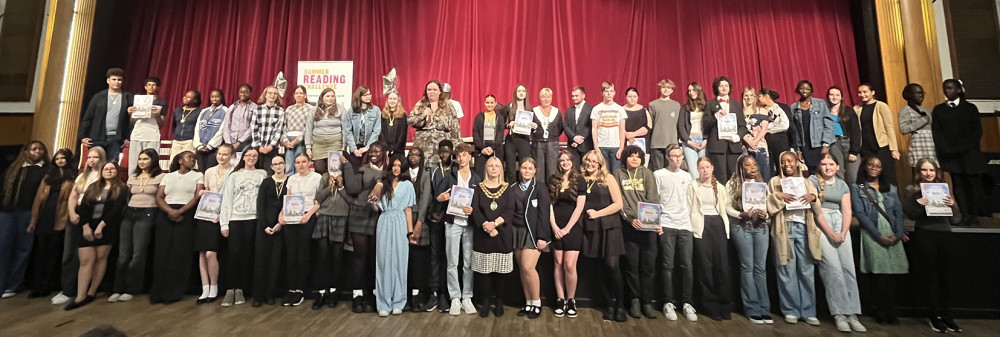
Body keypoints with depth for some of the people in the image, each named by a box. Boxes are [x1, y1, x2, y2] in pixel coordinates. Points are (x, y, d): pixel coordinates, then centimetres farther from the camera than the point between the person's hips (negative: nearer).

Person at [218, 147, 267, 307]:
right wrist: (224, 223, -2)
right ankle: (230, 289, 5)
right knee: (234, 253, -4)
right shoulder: (234, 176, 9)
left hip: (253, 218, 0)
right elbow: (227, 199, 4)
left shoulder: (262, 174, 8)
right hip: (235, 218, 0)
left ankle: (240, 289, 10)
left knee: (247, 254, 2)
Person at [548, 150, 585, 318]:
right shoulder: (553, 180, 8)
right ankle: (560, 299, 15)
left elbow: (579, 207, -4)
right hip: (556, 228, 2)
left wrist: (567, 228, -8)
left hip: (573, 228, -2)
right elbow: (549, 204, 5)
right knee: (558, 264, 4)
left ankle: (571, 300, 11)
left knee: (569, 265, -6)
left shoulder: (579, 180, 1)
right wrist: (554, 227, -5)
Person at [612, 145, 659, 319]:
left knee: (648, 264, 1)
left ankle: (647, 302, 12)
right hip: (629, 225, -1)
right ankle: (634, 300, 13)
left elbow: (653, 199, 2)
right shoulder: (618, 174, 10)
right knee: (632, 264, 1)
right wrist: (630, 218, -13)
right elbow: (619, 201, 1)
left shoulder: (647, 173, 12)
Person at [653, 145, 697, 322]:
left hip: (685, 225, 3)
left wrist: (692, 219, 9)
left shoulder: (687, 176, 15)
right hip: (666, 225, -3)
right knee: (668, 265, 0)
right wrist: (656, 222, -7)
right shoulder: (658, 175, 2)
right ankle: (669, 303, 8)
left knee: (687, 266, 1)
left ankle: (686, 303, 11)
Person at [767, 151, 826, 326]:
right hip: (784, 228, -2)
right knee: (787, 271, -1)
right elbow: (768, 205, 3)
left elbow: (817, 210, 13)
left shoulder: (807, 183, 18)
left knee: (806, 270, 0)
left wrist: (813, 197, -5)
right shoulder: (775, 181, 11)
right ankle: (791, 310, 7)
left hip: (804, 228, 2)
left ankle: (808, 311, 9)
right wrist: (778, 197, -13)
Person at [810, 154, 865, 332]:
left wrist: (843, 233, -8)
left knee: (848, 267, -4)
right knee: (832, 267, -12)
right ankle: (839, 314, -8)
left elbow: (847, 211, 7)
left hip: (840, 222, 5)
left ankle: (852, 313, -1)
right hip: (820, 223, -5)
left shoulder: (842, 184, 16)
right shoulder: (813, 180, 1)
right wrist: (830, 232, -12)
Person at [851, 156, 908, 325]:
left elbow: (899, 212, 11)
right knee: (882, 272, -11)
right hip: (872, 234, -4)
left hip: (893, 235, 4)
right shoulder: (857, 188, 4)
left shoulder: (891, 188, 18)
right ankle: (881, 311, 0)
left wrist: (898, 234, -4)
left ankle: (890, 310, 9)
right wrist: (879, 236, -10)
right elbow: (860, 214, -4)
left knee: (893, 272, -2)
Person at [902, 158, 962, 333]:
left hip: (944, 233, 3)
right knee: (929, 276, 5)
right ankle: (934, 315, 16)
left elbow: (954, 216, 10)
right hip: (924, 235, -3)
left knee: (945, 275, 9)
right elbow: (909, 214, -3)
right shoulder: (913, 190, 1)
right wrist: (918, 204, -21)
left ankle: (946, 315, 21)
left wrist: (952, 205, -10)